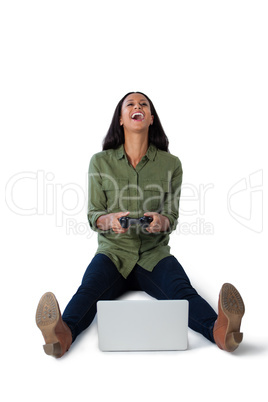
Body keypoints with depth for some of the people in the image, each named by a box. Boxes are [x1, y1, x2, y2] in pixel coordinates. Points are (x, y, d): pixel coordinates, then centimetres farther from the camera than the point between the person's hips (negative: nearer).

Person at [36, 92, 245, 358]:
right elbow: (93, 216, 4)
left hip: (154, 254, 1)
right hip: (113, 251, 0)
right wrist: (111, 220, -21)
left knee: (182, 290, -30)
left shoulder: (170, 164, 4)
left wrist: (160, 221, -21)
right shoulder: (100, 161, 4)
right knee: (89, 289, -31)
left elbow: (172, 218, 4)